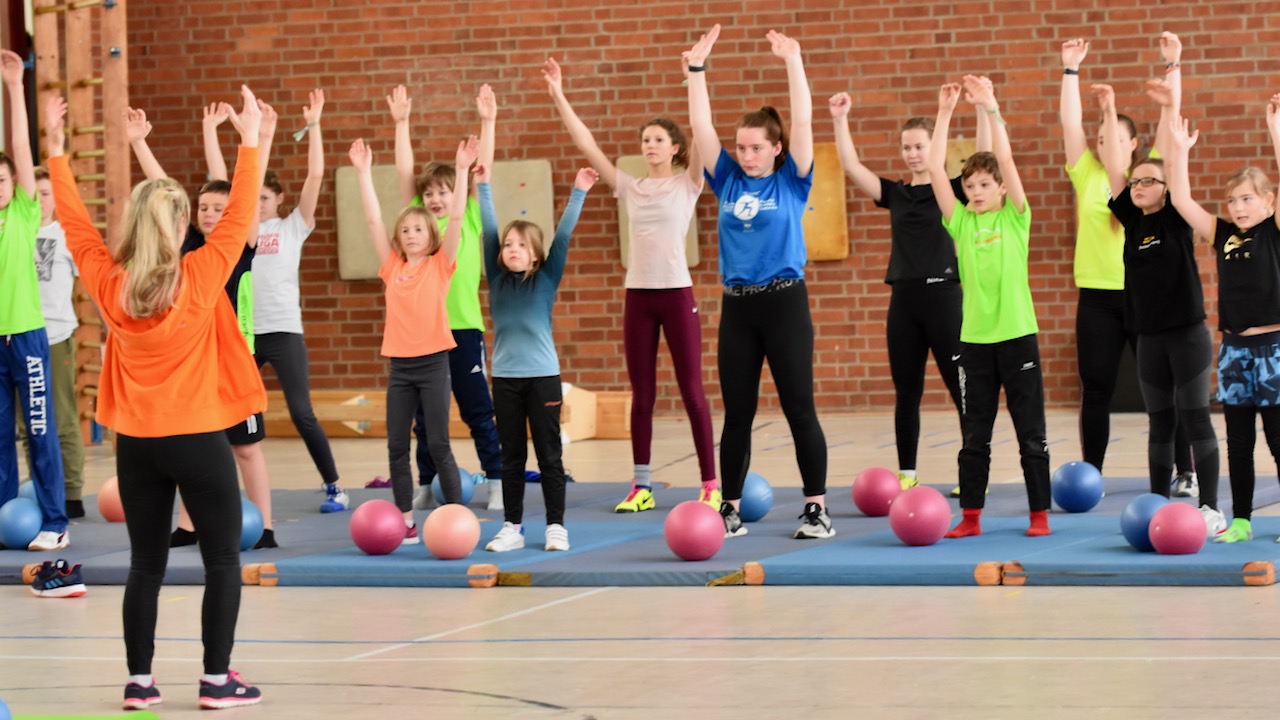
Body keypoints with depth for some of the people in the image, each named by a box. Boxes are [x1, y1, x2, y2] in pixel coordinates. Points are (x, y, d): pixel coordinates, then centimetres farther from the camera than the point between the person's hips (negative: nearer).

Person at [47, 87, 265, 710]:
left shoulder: (107, 284, -4)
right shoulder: (200, 278, -13)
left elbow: (76, 223, 7)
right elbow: (239, 217, -7)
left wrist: (56, 148, 13)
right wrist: (250, 140, -2)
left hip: (136, 442, 4)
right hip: (198, 439, -4)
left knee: (146, 564, 11)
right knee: (223, 561, 5)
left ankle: (138, 680, 11)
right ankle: (217, 678, 2)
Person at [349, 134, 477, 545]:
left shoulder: (440, 264, 0)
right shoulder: (392, 267, 8)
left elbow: (456, 217, -8)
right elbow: (373, 220, 6)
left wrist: (462, 170, -15)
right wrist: (364, 172, 1)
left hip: (433, 361, -4)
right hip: (399, 363, 4)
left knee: (438, 445, -2)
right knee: (396, 447, 4)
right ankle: (406, 522, 11)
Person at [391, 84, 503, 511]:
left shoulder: (470, 220, 5)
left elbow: (483, 171, -1)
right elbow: (404, 172, 3)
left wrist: (487, 123, -7)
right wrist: (401, 123, -2)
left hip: (464, 327, -2)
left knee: (478, 411, 3)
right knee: (425, 415, 8)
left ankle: (497, 482, 7)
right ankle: (426, 486, 15)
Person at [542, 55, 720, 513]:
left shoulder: (687, 184, 0)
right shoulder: (630, 188, 9)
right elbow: (586, 145, 5)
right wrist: (558, 97, -2)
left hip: (677, 293, -4)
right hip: (638, 295, 4)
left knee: (691, 390, -2)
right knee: (642, 395, 6)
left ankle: (710, 485, 2)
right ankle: (641, 486, 10)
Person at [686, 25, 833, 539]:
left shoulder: (791, 182, 0)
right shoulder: (728, 181, 7)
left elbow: (803, 121, -10)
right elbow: (701, 126, 2)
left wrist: (793, 63, -14)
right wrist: (697, 68, -5)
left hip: (784, 302, -3)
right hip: (737, 306, 3)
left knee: (799, 410, -1)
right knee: (737, 414, 7)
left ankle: (817, 508, 3)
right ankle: (730, 510, 11)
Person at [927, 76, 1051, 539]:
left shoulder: (1015, 219, 0)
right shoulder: (961, 222, 6)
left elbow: (1006, 160, -11)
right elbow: (936, 170, -2)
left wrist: (991, 109, -16)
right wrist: (944, 115, -6)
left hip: (1017, 335, -3)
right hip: (975, 338, 3)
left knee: (1031, 433, 3)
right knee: (974, 436, 7)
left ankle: (1040, 515, 9)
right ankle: (970, 517, 11)